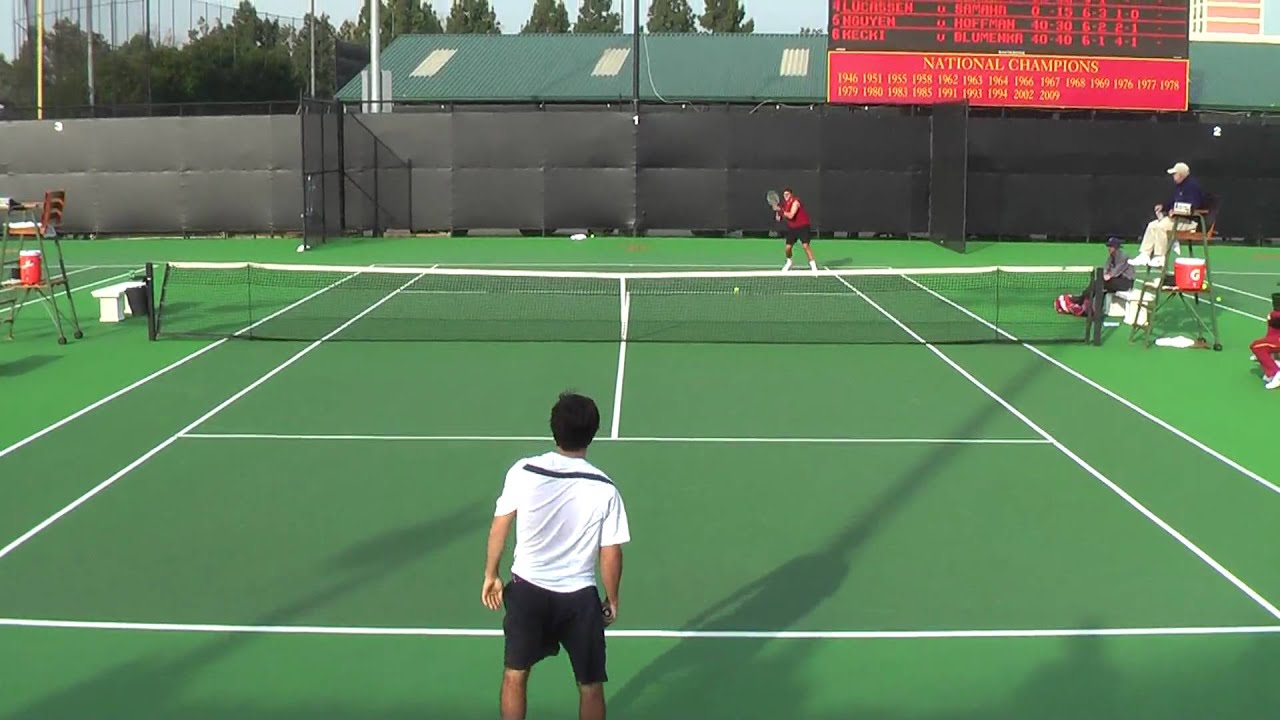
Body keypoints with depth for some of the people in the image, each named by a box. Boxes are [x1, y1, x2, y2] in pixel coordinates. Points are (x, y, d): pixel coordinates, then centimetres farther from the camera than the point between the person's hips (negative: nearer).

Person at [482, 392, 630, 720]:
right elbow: (611, 554, -9)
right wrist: (612, 599, 8)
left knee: (515, 675, 18)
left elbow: (499, 527, -2)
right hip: (579, 597, -1)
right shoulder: (604, 490, -15)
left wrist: (490, 575, 13)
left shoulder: (522, 472, -12)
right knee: (590, 686, 14)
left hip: (526, 589, 1)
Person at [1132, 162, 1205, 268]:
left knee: (1161, 226, -27)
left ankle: (1159, 258, -21)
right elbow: (1172, 202, 24)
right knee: (1152, 225, 1)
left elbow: (1192, 207, -26)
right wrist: (1163, 206, 5)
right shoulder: (1178, 185, 15)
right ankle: (1144, 255, -5)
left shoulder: (1192, 186, -16)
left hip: (1189, 221, -10)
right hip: (1176, 217, 10)